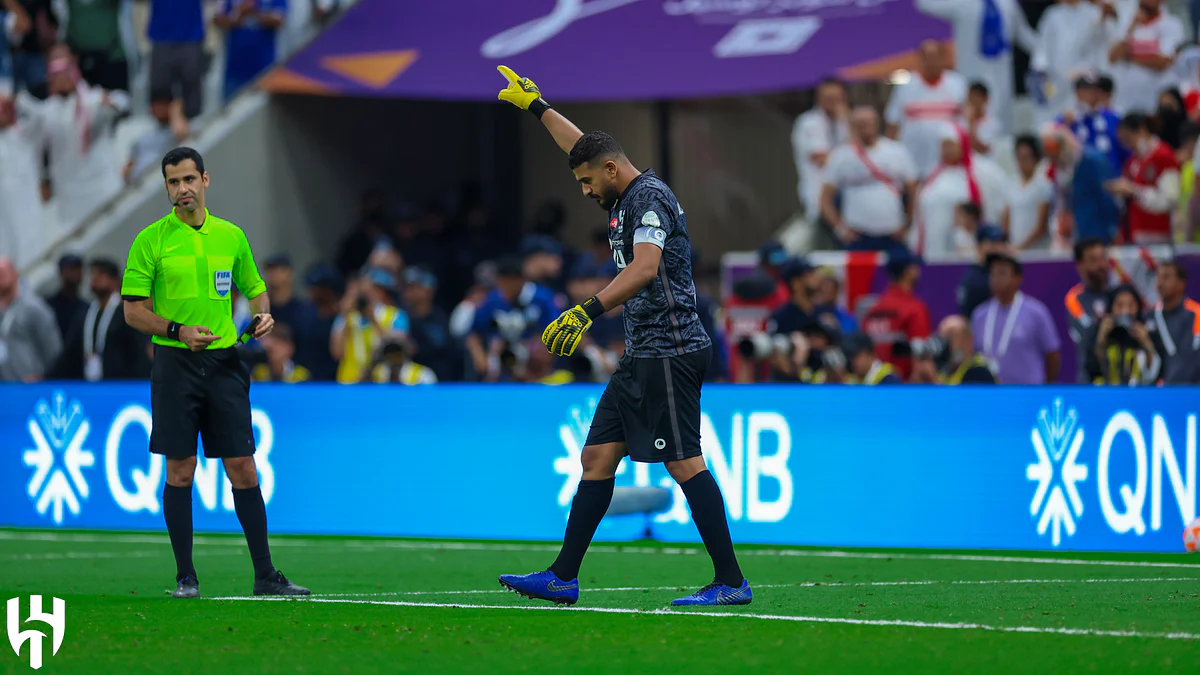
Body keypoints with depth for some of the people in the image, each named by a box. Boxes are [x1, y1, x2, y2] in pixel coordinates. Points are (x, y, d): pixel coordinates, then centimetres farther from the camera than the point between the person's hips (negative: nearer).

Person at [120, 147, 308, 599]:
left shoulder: (232, 236, 10)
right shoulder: (151, 240, 0)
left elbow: (255, 289, 20)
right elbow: (133, 310, -2)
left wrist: (263, 314, -2)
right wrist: (177, 331, -16)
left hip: (224, 362, 2)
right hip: (174, 362, -2)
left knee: (242, 468, 1)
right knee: (180, 470, -1)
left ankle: (265, 575, 6)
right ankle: (185, 576, 7)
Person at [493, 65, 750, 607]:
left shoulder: (649, 197, -12)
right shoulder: (625, 198, 17)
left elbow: (644, 267, -28)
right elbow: (586, 148, 36)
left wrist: (588, 310, -36)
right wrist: (537, 106, 40)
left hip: (670, 352, -10)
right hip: (641, 357, 10)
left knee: (684, 463, -12)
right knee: (597, 456, 8)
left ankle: (731, 582, -11)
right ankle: (562, 577, 9)